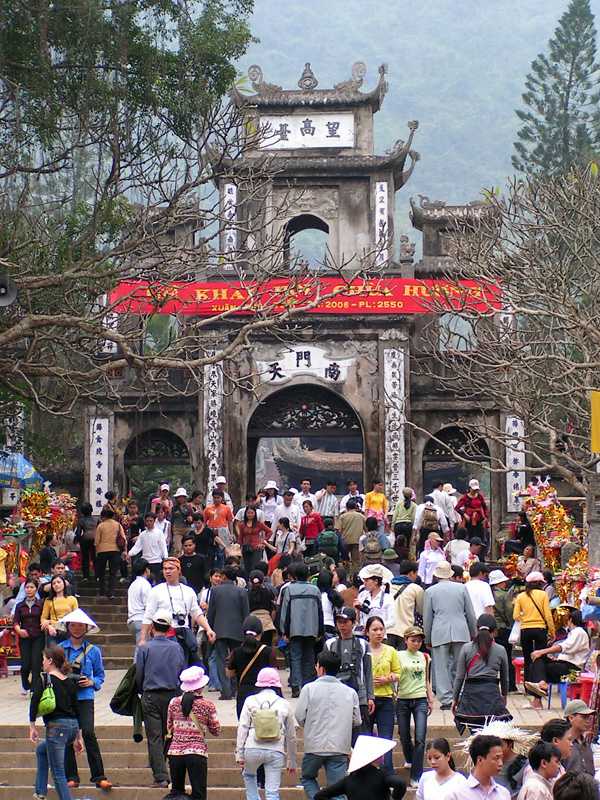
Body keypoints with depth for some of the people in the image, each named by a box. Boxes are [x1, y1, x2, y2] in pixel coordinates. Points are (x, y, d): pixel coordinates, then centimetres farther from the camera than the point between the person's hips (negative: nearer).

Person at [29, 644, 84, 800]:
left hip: (56, 726, -8)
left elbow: (34, 702, -15)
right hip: (73, 727, 8)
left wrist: (32, 726, -7)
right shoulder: (69, 682, 14)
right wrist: (78, 737, 22)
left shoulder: (46, 679, -4)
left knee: (58, 774, -2)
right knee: (41, 749, 30)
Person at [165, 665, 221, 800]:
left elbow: (169, 728, 13)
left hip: (175, 751, 3)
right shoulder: (207, 706, -4)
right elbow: (216, 731, 4)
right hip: (197, 752, -3)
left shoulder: (174, 703, 3)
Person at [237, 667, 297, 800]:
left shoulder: (250, 701, 6)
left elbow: (243, 728, 0)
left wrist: (239, 753, 3)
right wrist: (292, 762, 21)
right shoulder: (284, 705, 9)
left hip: (253, 749, 0)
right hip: (276, 751, 0)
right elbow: (291, 736, 13)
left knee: (248, 775, 30)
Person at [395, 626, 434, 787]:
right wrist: (393, 696, -15)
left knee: (420, 739, -12)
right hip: (403, 700, -1)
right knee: (404, 737, 11)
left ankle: (416, 777, -11)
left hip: (420, 700, 1)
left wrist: (431, 700, 15)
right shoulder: (399, 656, 1)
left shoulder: (425, 657, 10)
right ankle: (410, 760, 44)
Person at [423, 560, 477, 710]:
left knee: (441, 667, 1)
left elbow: (427, 618, 7)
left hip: (439, 633, -1)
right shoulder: (461, 588, 6)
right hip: (461, 632, 2)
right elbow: (470, 614, 8)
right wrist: (473, 633, 19)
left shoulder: (430, 591, 3)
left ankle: (446, 699, -6)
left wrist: (427, 639, 16)